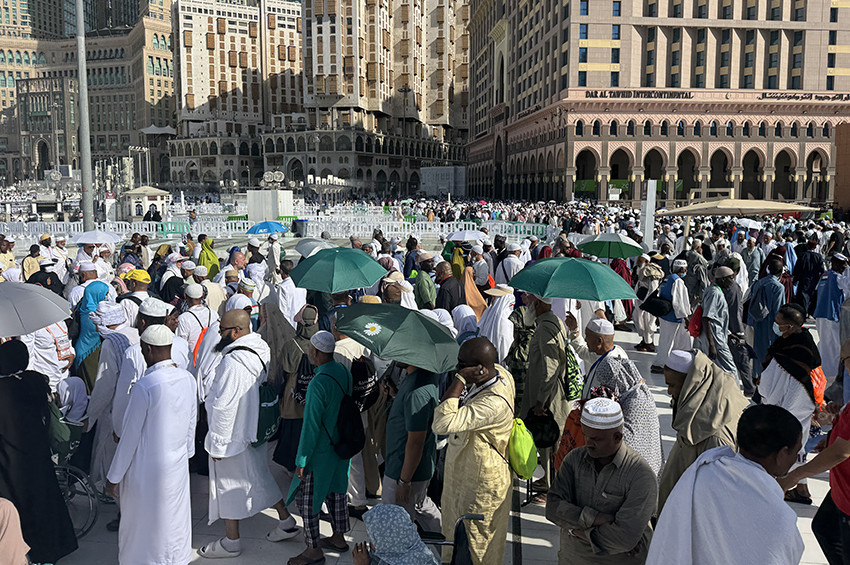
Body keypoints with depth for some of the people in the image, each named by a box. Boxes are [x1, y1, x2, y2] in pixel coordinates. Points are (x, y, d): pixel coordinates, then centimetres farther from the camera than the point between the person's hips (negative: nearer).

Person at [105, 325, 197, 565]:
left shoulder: (144, 387, -25)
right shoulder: (188, 379, -7)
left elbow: (130, 437, -17)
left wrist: (114, 477, -6)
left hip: (147, 469, -6)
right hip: (178, 464, 6)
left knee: (144, 521, 15)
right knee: (175, 519, 22)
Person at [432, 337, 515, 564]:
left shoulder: (494, 403, -38)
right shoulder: (499, 372, -10)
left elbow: (442, 424, -45)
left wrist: (460, 380, -41)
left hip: (480, 489, -9)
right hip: (466, 473, 9)